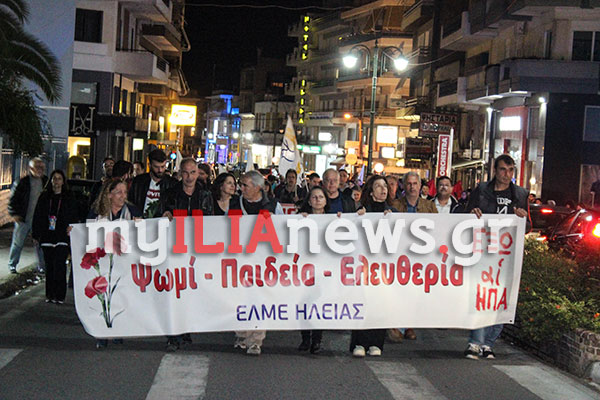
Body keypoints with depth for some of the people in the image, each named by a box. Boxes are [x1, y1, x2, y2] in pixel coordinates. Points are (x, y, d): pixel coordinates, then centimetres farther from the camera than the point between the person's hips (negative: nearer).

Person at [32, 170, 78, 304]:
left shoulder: (68, 198, 6)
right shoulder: (44, 197, 11)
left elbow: (75, 217, 8)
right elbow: (37, 216, 11)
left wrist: (70, 228, -8)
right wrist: (36, 234, 7)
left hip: (62, 237, -2)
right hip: (47, 236, 3)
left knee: (59, 266, -11)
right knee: (49, 266, 6)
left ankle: (59, 295, -9)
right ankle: (50, 295, 13)